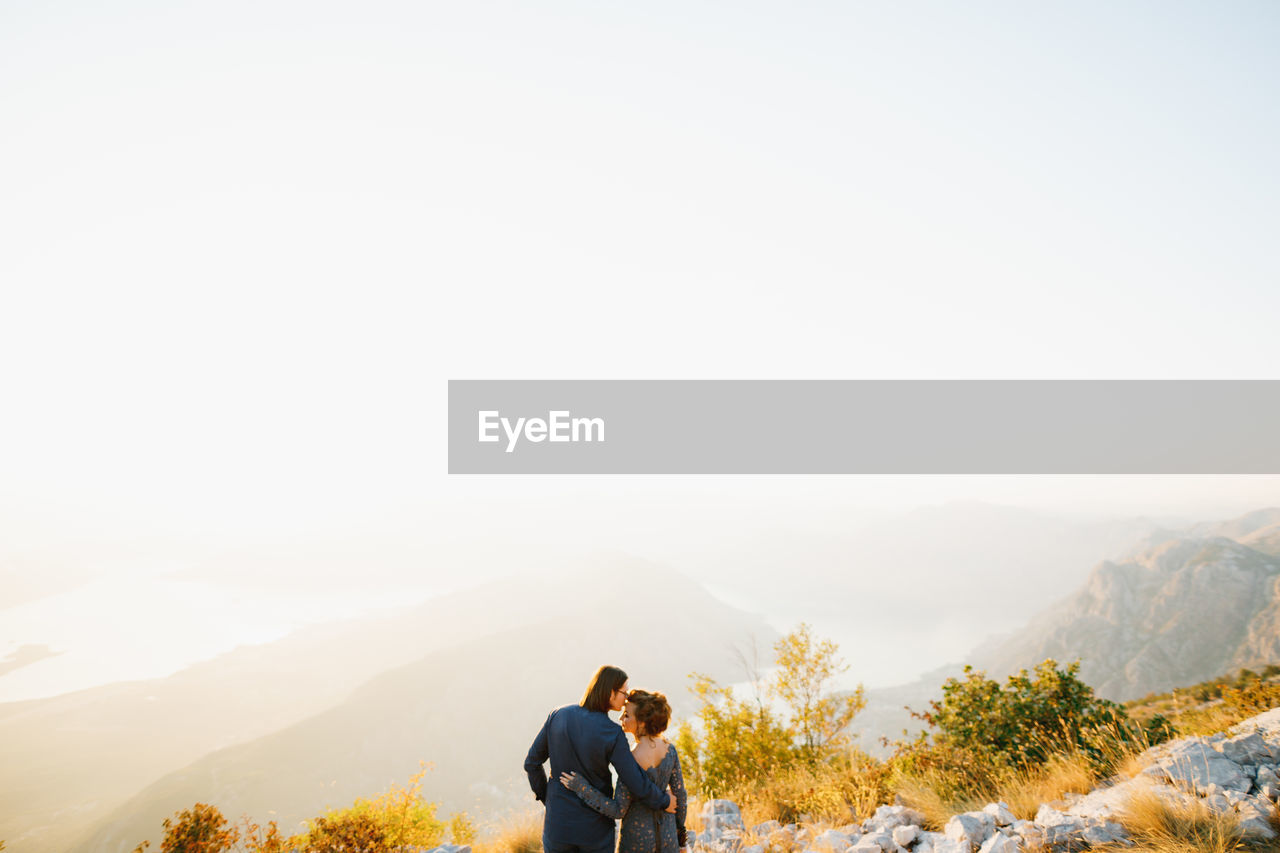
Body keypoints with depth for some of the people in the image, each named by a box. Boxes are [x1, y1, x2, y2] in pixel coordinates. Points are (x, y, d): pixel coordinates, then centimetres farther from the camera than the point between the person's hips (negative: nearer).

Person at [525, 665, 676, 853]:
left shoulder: (557, 716, -10)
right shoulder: (612, 735, -21)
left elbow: (532, 762, -1)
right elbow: (638, 786, -20)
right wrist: (664, 801, 0)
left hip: (558, 822, 3)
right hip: (595, 828, -3)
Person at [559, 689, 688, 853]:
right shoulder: (669, 748, -8)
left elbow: (618, 810, -21)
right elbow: (680, 794, 2)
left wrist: (581, 788, -23)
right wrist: (680, 828, 15)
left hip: (638, 837, -5)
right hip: (666, 835, 5)